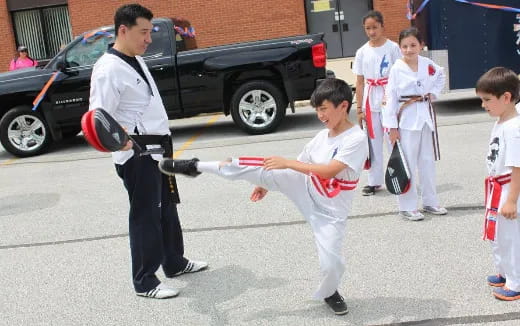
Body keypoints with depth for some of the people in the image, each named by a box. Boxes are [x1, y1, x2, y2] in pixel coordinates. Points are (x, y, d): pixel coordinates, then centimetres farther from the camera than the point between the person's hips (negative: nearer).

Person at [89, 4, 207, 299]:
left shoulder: (137, 61, 11)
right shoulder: (108, 69, -19)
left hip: (157, 149, 9)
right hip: (136, 155, -9)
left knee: (167, 207, 19)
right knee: (145, 215, -1)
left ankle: (175, 262, 36)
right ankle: (145, 281, 13)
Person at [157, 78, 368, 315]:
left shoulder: (357, 138, -19)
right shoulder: (323, 135, 2)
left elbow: (328, 171, -29)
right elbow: (300, 164, 14)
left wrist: (286, 163, -25)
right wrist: (266, 184, 16)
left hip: (329, 209, -4)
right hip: (304, 185, 4)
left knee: (331, 262, -8)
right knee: (254, 168, -13)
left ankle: (329, 293, 29)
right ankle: (194, 167, -2)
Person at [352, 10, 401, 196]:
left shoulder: (392, 48, -3)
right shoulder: (362, 52, 5)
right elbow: (359, 82, 7)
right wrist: (359, 108, 4)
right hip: (370, 102, 3)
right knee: (373, 141, 9)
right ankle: (374, 181, 18)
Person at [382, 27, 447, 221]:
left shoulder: (428, 65, 2)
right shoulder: (396, 69, -10)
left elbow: (441, 77, 24)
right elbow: (390, 98, -10)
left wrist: (433, 93, 6)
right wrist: (392, 126, -12)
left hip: (426, 116, 5)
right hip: (406, 119, -5)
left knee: (428, 161, 14)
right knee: (407, 163, -2)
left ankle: (430, 202, 27)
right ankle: (407, 207, 8)